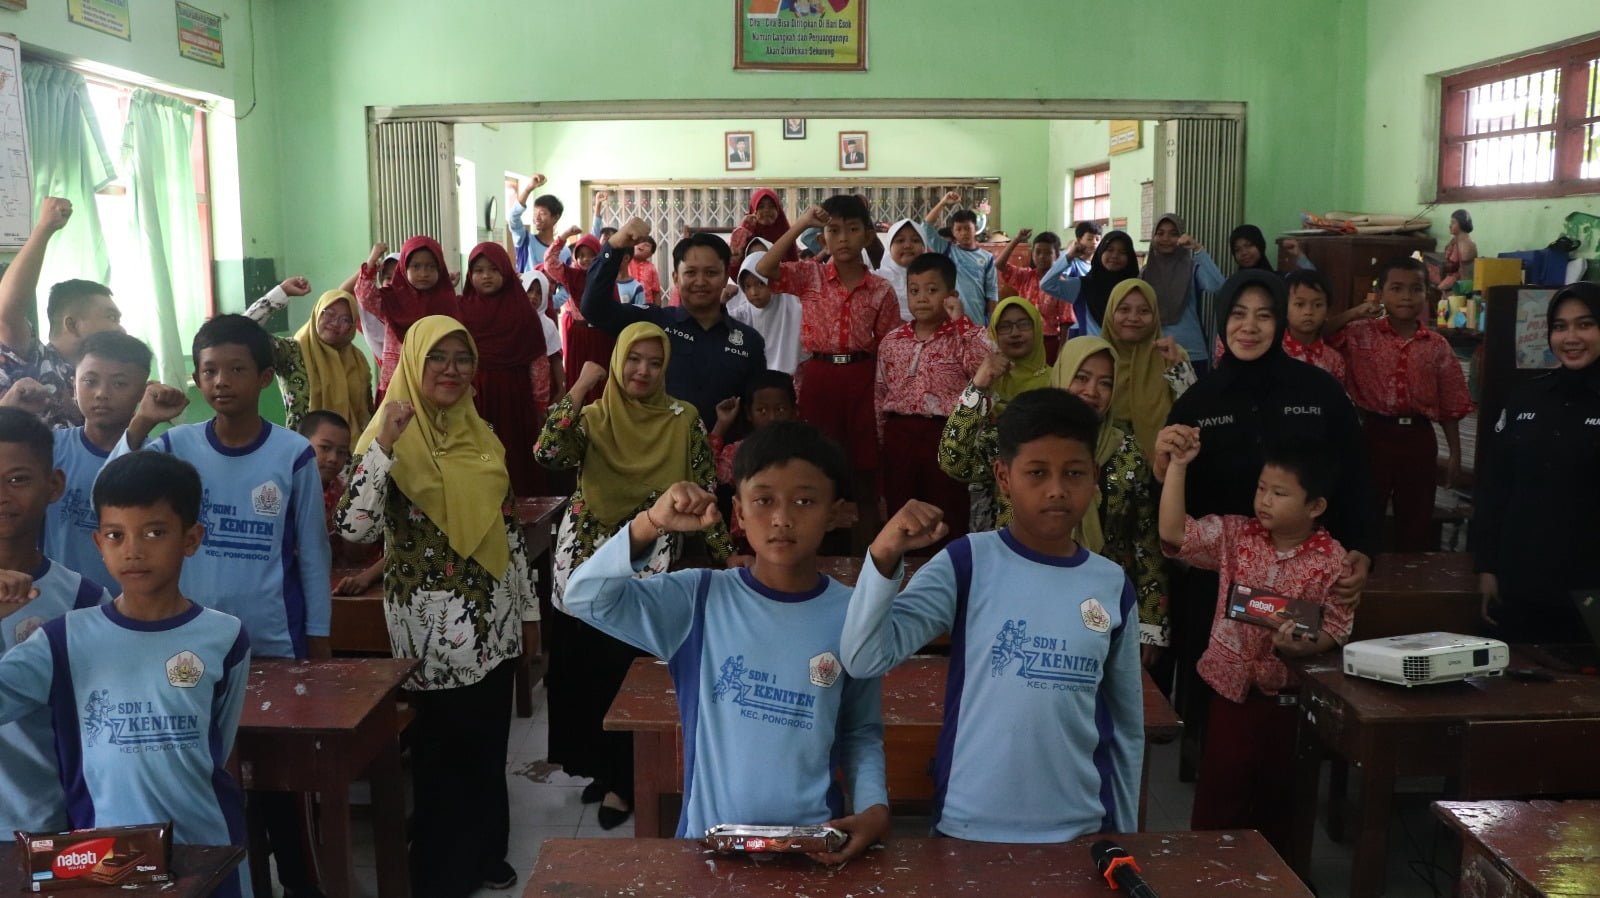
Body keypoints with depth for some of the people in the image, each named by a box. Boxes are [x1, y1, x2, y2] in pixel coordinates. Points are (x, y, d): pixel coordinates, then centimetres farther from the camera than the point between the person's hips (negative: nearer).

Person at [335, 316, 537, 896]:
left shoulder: (482, 435, 7)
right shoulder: (392, 434, -11)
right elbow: (352, 527, -25)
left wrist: (529, 608, 13)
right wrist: (384, 443, -32)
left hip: (493, 619, 6)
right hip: (433, 626, -6)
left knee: (489, 749, 16)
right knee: (442, 752, 6)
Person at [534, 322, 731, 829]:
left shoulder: (684, 422, -4)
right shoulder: (593, 418, -1)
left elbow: (704, 494, -1)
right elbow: (548, 453, -21)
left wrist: (727, 555, -4)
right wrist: (578, 388, -19)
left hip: (646, 565, -2)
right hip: (585, 560, 2)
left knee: (628, 671, 2)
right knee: (583, 667, 10)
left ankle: (622, 781, 19)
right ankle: (601, 766, 31)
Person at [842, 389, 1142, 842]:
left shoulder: (1113, 586, 0)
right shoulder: (969, 562, -10)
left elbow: (1128, 725, 9)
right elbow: (864, 658, -18)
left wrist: (1124, 831, 13)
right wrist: (884, 558, -31)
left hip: (1079, 830, 3)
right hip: (970, 826, -2)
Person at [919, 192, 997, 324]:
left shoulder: (987, 258, 5)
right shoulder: (946, 250, 5)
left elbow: (992, 293, 4)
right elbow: (926, 227, -3)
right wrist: (942, 203, -9)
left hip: (977, 319, 1)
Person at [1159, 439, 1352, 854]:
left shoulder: (1332, 559, -10)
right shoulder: (1235, 535, -5)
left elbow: (1337, 628, -8)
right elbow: (1174, 534, -14)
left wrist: (1301, 645, -28)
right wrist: (1178, 465, -19)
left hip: (1292, 694, -1)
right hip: (1233, 685, 1)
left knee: (1279, 789, 16)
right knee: (1220, 790, 8)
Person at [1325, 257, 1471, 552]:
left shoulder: (1438, 346, 4)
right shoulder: (1362, 334, -1)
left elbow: (1450, 405, 7)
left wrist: (1455, 454, 6)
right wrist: (1353, 314, -16)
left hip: (1418, 438, 2)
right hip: (1374, 434, -2)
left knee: (1416, 522, 11)